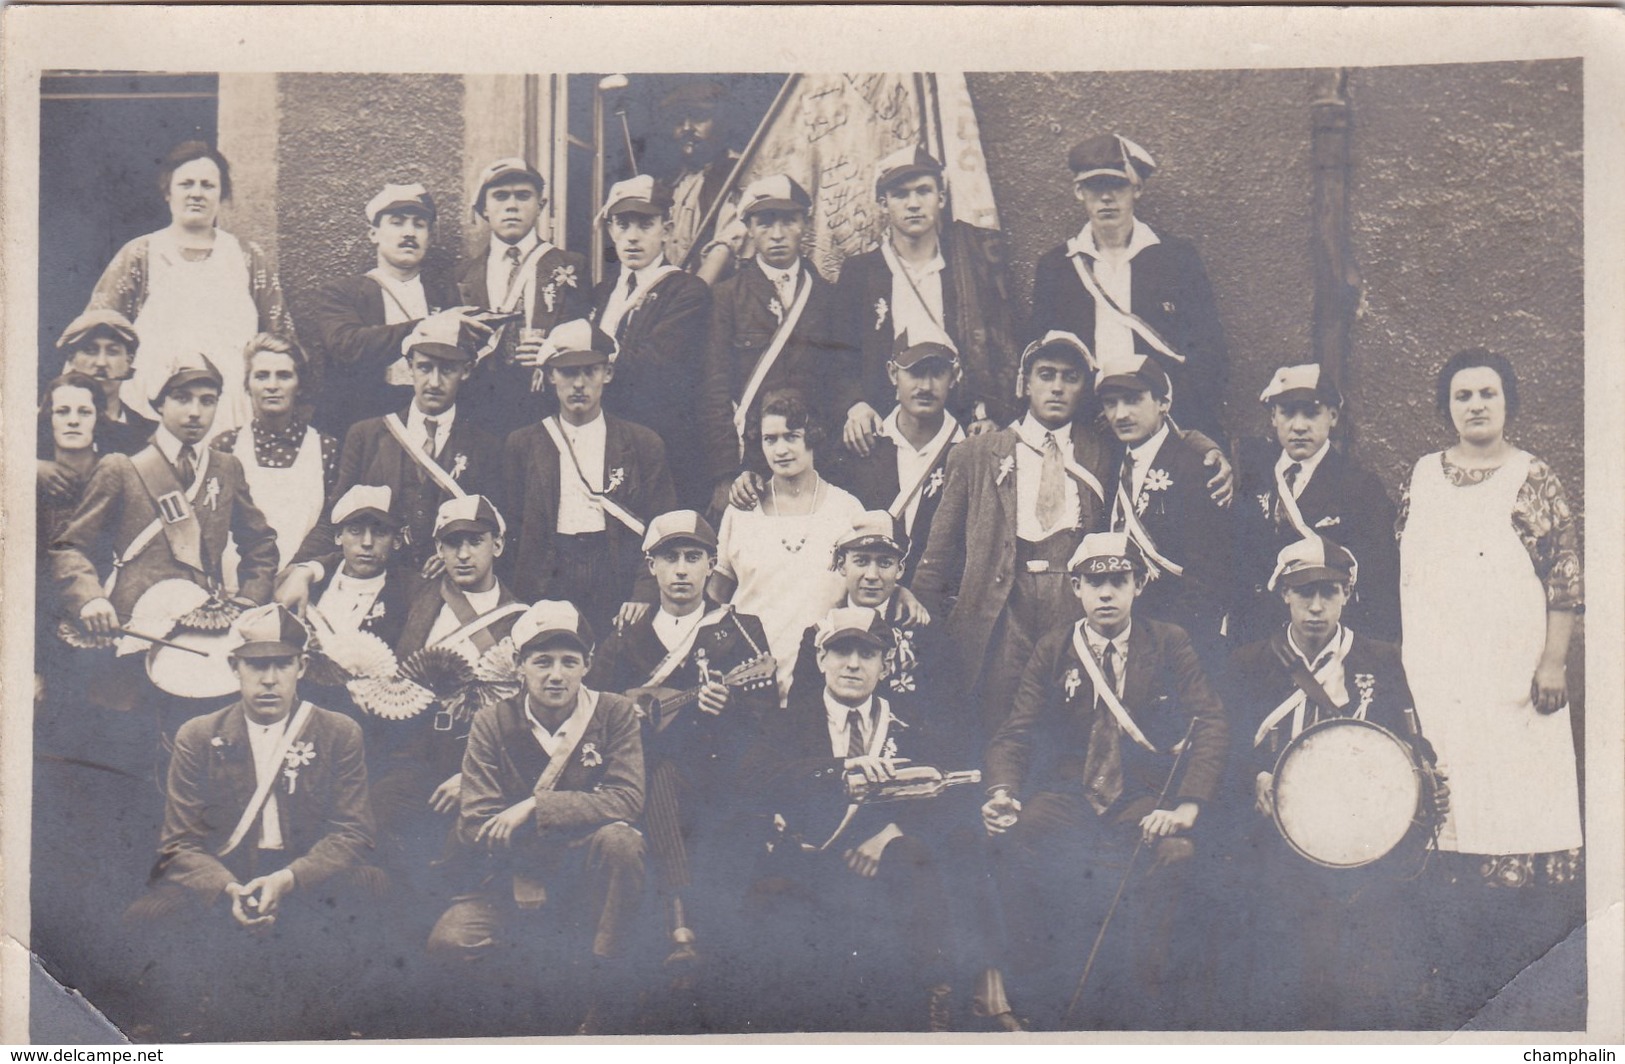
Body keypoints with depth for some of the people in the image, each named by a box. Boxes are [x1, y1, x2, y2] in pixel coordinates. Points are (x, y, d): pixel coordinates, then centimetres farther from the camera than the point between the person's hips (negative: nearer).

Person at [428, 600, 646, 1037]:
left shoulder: (614, 713, -2)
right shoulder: (493, 723, -2)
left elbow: (627, 800, -16)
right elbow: (474, 828, -11)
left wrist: (535, 808, -24)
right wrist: (577, 817, -18)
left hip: (587, 877, 0)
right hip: (514, 881, 0)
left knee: (620, 839, -33)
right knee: (449, 941, -28)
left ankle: (606, 993, -19)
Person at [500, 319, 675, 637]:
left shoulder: (644, 444, 7)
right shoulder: (522, 446, 11)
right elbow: (512, 530, 10)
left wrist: (644, 595, -11)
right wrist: (522, 604, -1)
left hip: (620, 585, 0)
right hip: (549, 584, 1)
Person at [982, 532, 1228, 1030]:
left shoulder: (1170, 645, 5)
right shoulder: (1052, 649, 9)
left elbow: (1210, 726, -3)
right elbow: (1016, 731, 4)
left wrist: (1187, 806, -20)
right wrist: (1002, 793, -18)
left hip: (1143, 799, -1)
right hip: (1066, 794, 1)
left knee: (1175, 853, -35)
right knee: (1011, 842, -31)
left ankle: (1145, 1009, -17)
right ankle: (1045, 1001, -15)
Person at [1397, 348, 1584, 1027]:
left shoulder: (1533, 479, 0)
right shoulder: (1422, 477, 11)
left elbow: (1565, 576, -3)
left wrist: (1553, 663, -10)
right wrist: (1402, 663, 10)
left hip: (1512, 679, -3)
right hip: (1436, 678, 3)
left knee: (1523, 815, -4)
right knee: (1450, 817, 4)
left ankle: (1536, 977, 6)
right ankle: (1460, 979, 12)